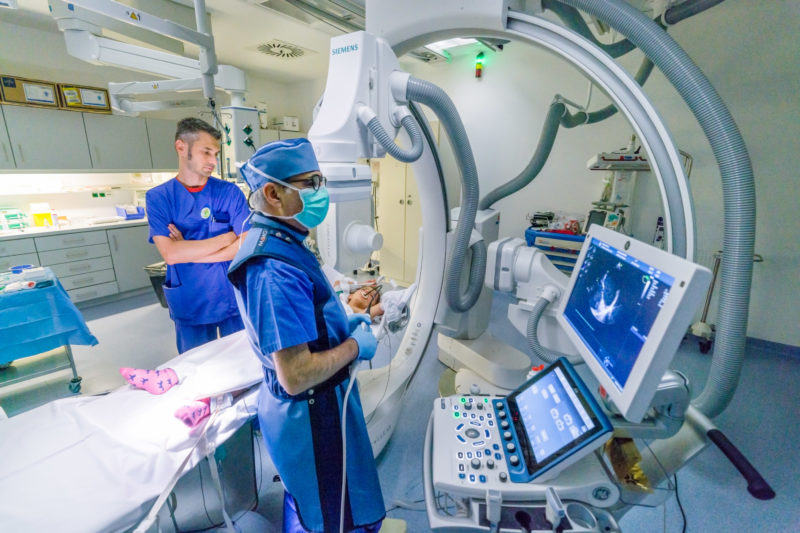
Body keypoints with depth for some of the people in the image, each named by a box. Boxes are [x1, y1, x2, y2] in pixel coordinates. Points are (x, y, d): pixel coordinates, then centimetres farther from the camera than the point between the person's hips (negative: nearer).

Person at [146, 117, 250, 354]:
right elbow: (170, 254, -16)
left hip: (234, 300, 0)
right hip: (189, 305, 0)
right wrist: (227, 237, -14)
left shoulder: (230, 192, -4)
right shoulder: (158, 197, -4)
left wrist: (188, 251, -13)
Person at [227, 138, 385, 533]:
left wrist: (343, 323, 4)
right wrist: (355, 345, -18)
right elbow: (295, 376, -33)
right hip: (309, 415, -9)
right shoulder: (275, 270, -32)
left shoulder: (278, 244, 0)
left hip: (314, 404, 9)